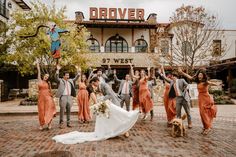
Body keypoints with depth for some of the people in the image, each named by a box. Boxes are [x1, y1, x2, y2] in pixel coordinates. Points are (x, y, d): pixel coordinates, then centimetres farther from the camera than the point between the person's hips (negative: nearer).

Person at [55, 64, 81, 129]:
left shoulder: (70, 80, 16)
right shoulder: (61, 80, 2)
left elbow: (76, 78, 17)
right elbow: (56, 77, -14)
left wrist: (78, 72, 2)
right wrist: (58, 70, -26)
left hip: (69, 97, 5)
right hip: (63, 97, -5)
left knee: (69, 110, 9)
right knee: (62, 110, -3)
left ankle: (68, 122, 18)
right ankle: (61, 123, 6)